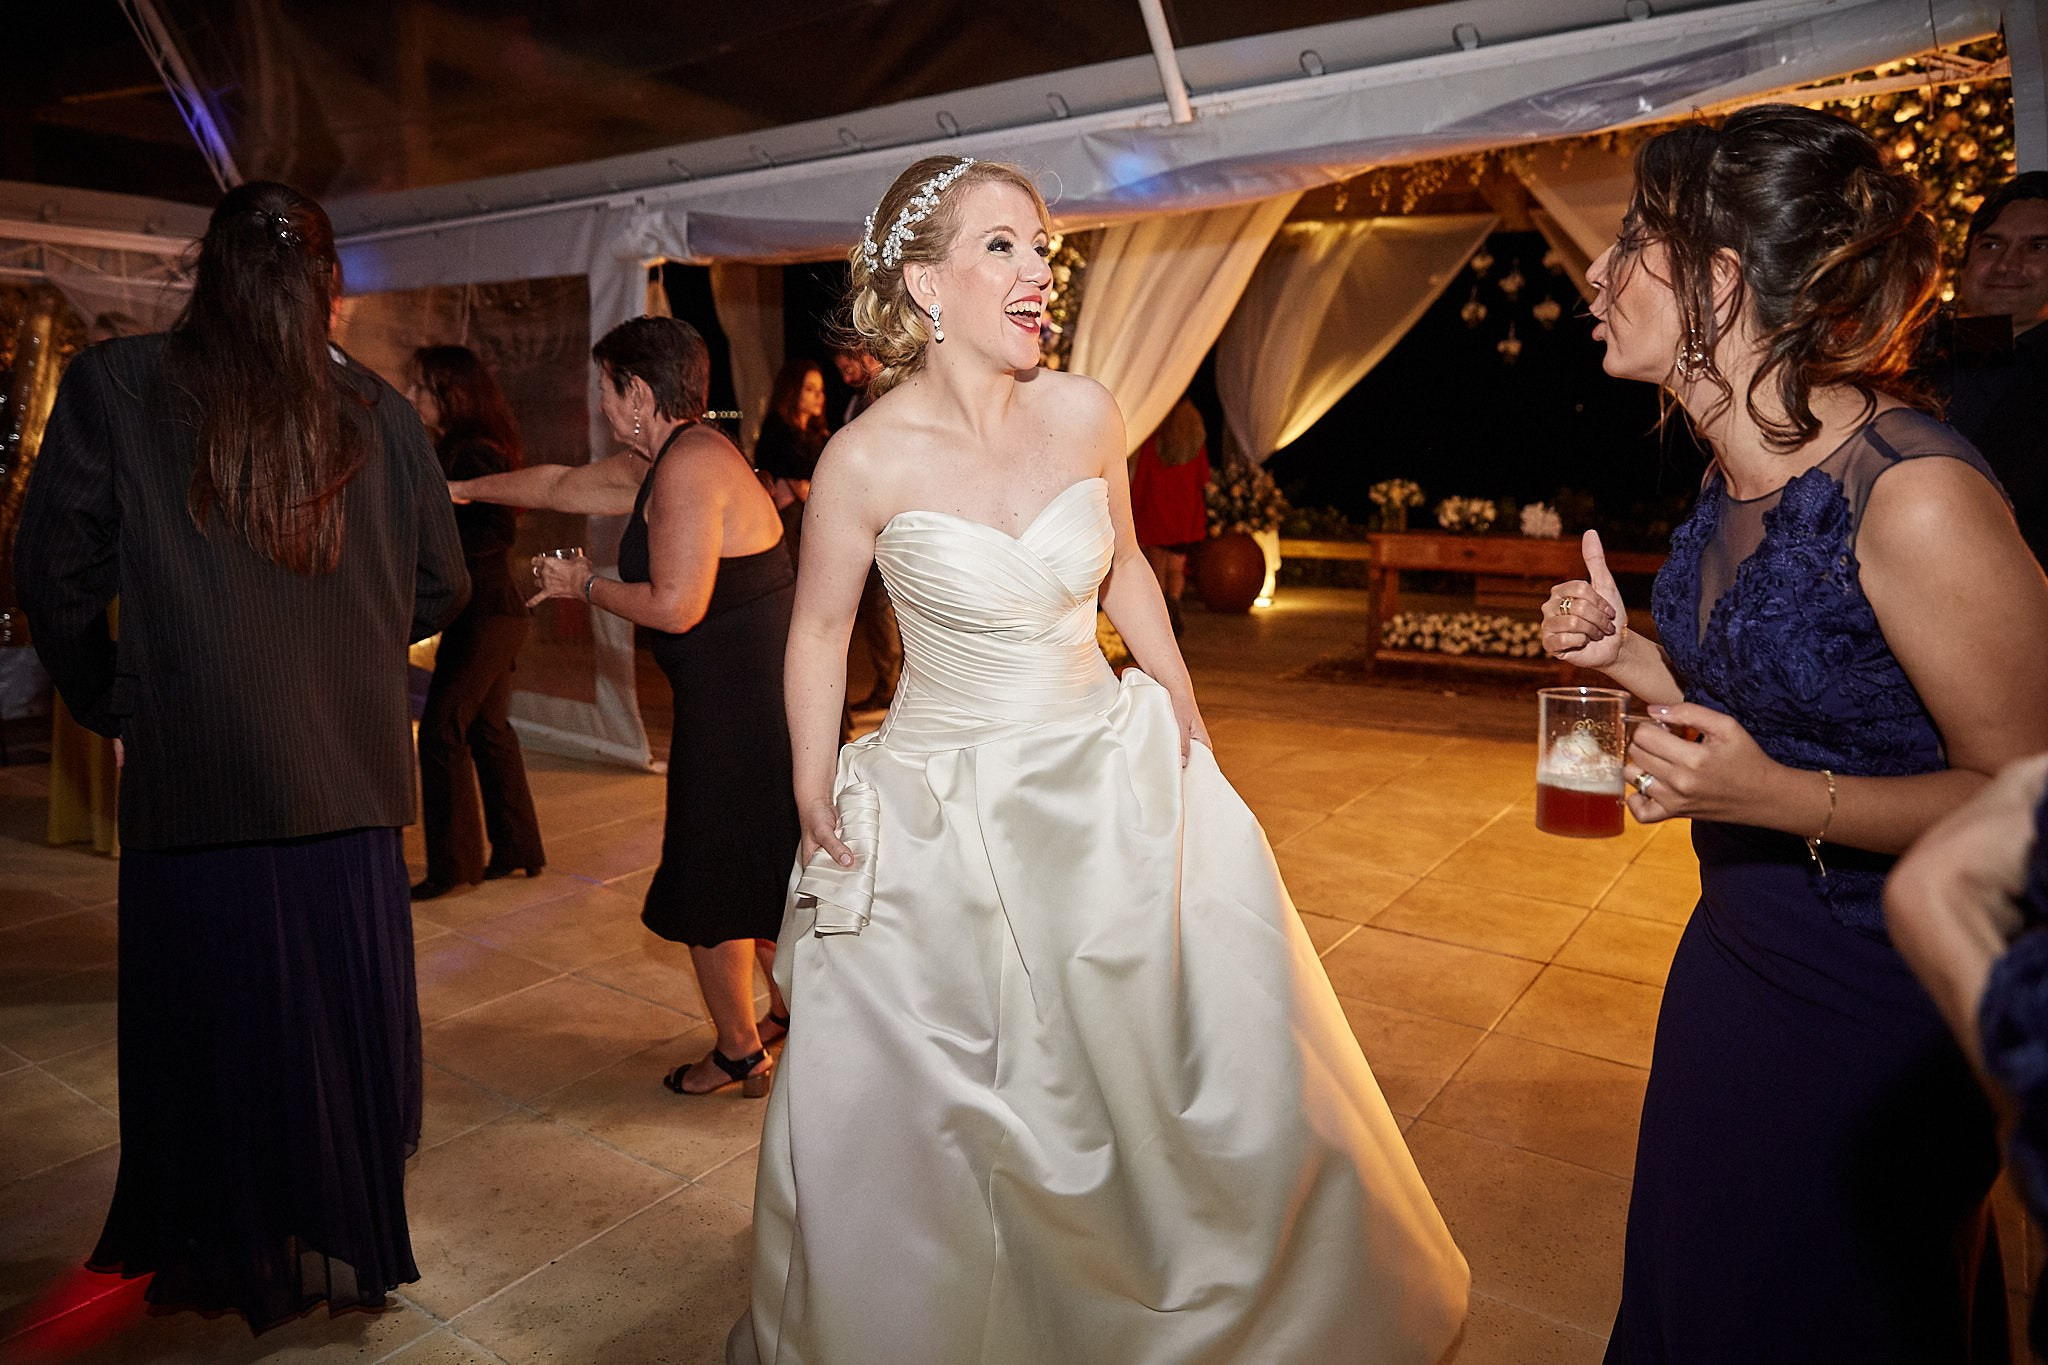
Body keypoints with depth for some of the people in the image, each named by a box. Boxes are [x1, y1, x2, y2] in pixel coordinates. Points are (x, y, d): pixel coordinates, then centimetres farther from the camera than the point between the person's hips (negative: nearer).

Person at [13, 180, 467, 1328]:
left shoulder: (114, 385, -6)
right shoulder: (383, 414, -2)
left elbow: (54, 573, -2)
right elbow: (443, 589, 5)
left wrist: (107, 701, 14)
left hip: (193, 773, -1)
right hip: (352, 774, 2)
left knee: (211, 1020, 15)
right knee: (342, 1016, 16)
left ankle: (229, 1259, 33)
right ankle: (343, 1243, 31)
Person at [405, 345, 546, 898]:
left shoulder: (473, 453, -16)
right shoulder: (454, 449, 15)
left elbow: (497, 530, -21)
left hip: (484, 613, -11)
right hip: (493, 609, 11)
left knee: (442, 730, -6)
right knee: (487, 728, 15)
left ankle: (453, 862, 4)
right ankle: (517, 849, 25)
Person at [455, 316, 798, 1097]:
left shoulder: (690, 463, -18)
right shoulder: (655, 462, 13)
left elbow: (675, 606, -23)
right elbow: (562, 485, 28)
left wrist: (583, 586, -6)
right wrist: (465, 490, 39)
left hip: (740, 703, -10)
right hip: (759, 695, 10)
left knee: (711, 885, 6)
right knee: (751, 871, 21)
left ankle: (739, 1053, 23)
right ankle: (792, 1008, 36)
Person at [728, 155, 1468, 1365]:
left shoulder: (1083, 413, -6)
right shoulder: (868, 460, -15)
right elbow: (820, 630, -2)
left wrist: (1186, 717, 9)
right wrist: (816, 803, -4)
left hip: (1112, 780, 4)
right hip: (944, 811, -3)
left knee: (1225, 1056, 13)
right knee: (927, 1116, 9)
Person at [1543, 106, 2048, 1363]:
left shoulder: (1915, 496, -26)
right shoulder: (1739, 473, 0)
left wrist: (1779, 798, -31)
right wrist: (1624, 656, -4)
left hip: (1876, 1009, -7)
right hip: (1740, 955, 8)